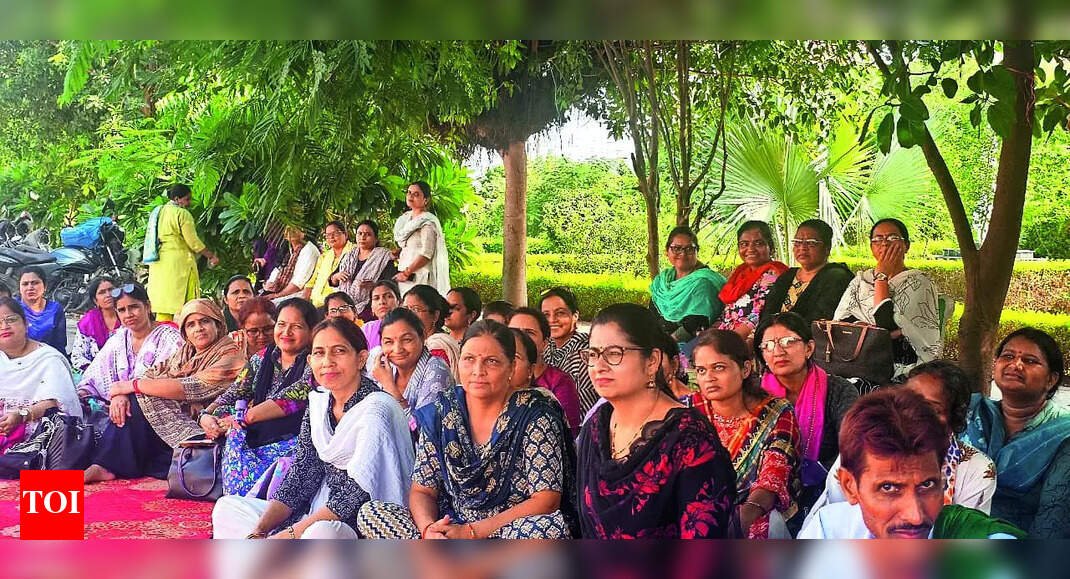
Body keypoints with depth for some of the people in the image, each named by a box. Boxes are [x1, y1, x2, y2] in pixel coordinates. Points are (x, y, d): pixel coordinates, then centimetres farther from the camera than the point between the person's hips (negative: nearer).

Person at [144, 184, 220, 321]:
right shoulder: (182, 213, -8)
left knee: (162, 304, 6)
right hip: (179, 262, -8)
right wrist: (211, 256, -1)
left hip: (158, 264, 8)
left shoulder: (157, 212, 15)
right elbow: (193, 242, -11)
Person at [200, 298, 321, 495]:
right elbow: (234, 393, 15)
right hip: (253, 439, 5)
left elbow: (293, 398, -13)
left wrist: (243, 418, -14)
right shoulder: (261, 359, 19)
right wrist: (206, 416, -5)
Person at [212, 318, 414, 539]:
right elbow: (300, 473, 5)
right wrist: (258, 532, -8)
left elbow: (355, 496, -20)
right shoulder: (319, 403, 8)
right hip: (318, 516, 8)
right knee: (227, 507, 8)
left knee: (322, 532, -39)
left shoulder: (376, 411, -15)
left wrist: (289, 534, -21)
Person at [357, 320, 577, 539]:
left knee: (551, 526, -38)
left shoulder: (536, 416, -7)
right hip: (451, 528, 3)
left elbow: (546, 501, -13)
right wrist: (428, 529, -20)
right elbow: (422, 491, 5)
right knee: (370, 513, -16)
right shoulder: (440, 414, 4)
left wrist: (472, 531, -19)